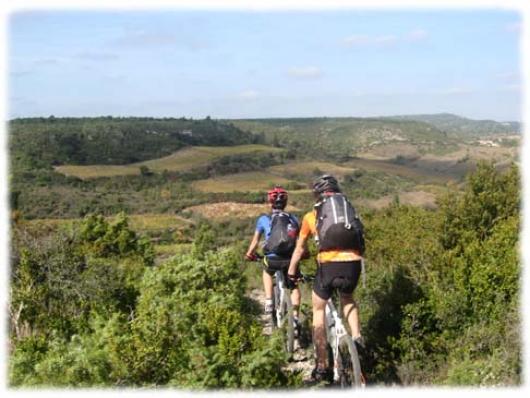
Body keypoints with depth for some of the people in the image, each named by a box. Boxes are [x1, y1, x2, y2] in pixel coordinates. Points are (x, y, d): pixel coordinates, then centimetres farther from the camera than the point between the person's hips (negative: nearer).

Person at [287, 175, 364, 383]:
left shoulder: (311, 216, 16)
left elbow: (299, 249, 23)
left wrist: (291, 273, 36)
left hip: (329, 264, -2)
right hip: (353, 263, 3)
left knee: (318, 309, 18)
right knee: (348, 299, 33)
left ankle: (322, 367, 15)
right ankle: (357, 338, 10)